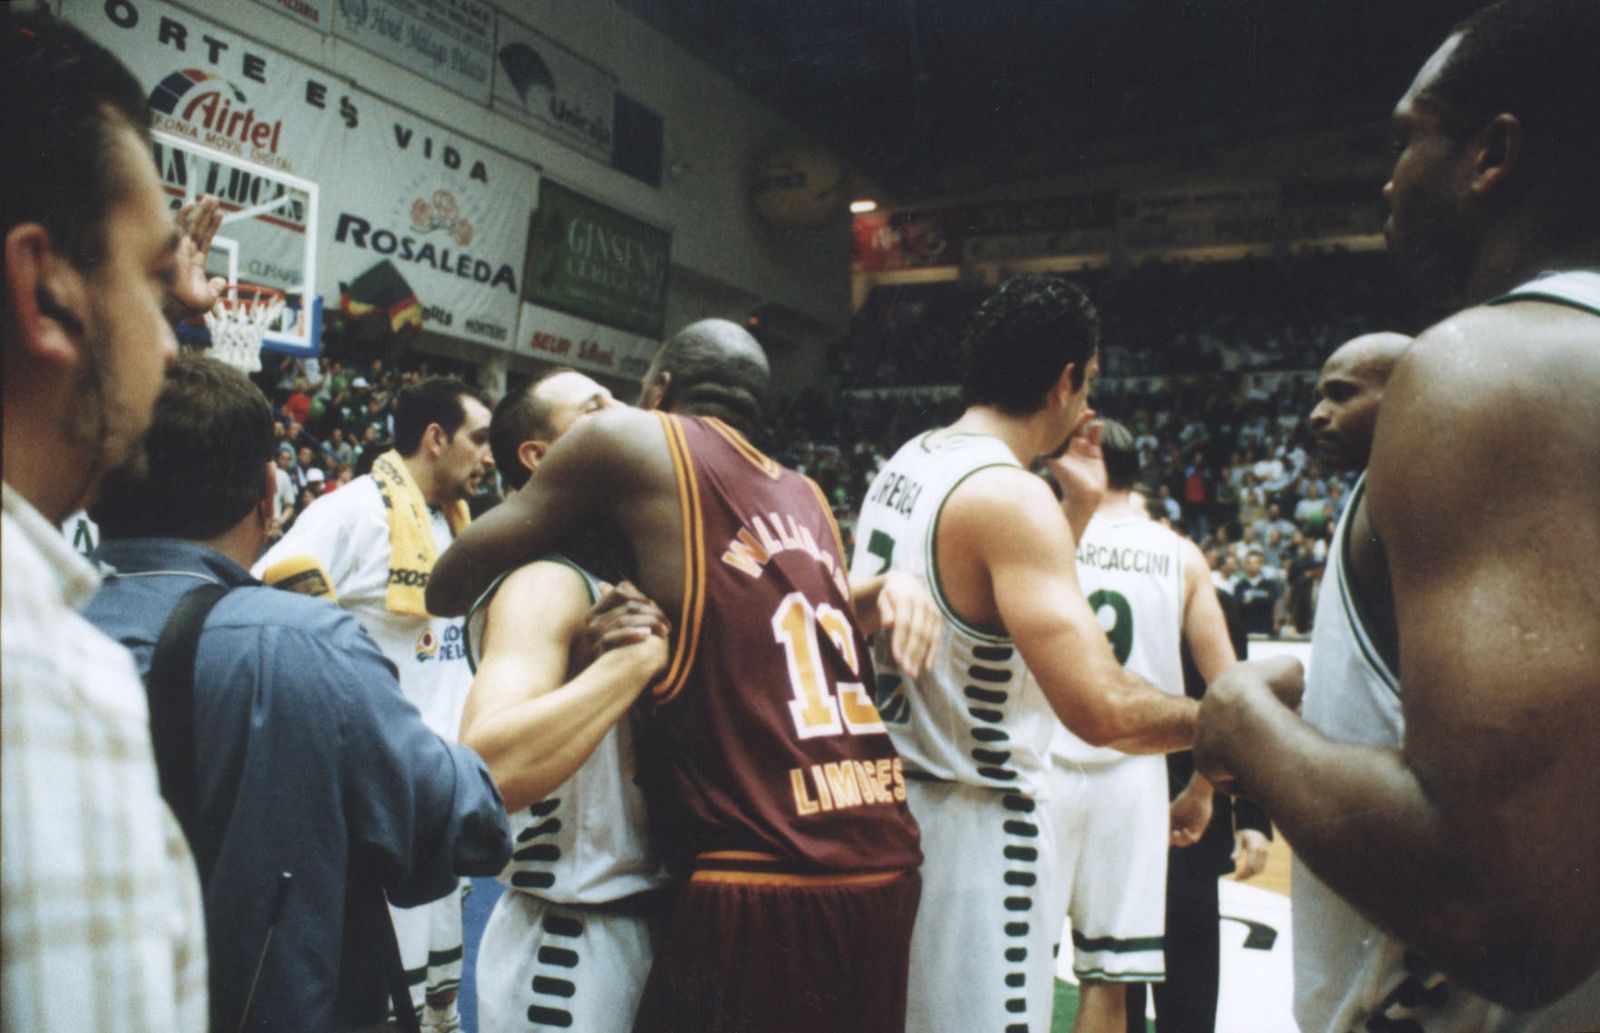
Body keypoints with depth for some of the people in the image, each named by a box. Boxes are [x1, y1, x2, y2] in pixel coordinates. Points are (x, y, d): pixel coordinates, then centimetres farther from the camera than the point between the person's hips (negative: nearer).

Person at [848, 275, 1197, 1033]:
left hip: (886, 806, 9)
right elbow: (1102, 710, -28)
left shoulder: (905, 463, 7)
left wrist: (1080, 506, 13)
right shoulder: (1010, 493, -21)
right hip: (972, 825, -9)